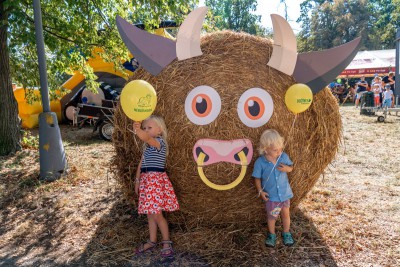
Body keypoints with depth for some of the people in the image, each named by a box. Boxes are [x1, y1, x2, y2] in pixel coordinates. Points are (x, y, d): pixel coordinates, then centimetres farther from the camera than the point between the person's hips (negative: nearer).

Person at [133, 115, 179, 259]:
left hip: (156, 179, -8)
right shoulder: (147, 145, 16)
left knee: (156, 214, -6)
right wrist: (137, 180, 15)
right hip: (146, 180, 8)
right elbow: (141, 164, 17)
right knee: (150, 213, 14)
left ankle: (167, 242, 10)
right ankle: (152, 241, 27)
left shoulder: (159, 141, -11)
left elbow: (147, 138, -35)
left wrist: (137, 130, -53)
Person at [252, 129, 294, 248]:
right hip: (270, 195, -2)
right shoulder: (260, 162, -20)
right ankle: (271, 235, 38)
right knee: (272, 216, 14)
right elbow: (257, 178, -9)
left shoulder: (284, 156, -12)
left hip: (285, 193, 3)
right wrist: (260, 191, -17)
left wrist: (286, 168, -19)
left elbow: (291, 167, 3)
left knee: (285, 213, 19)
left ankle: (286, 233, 42)